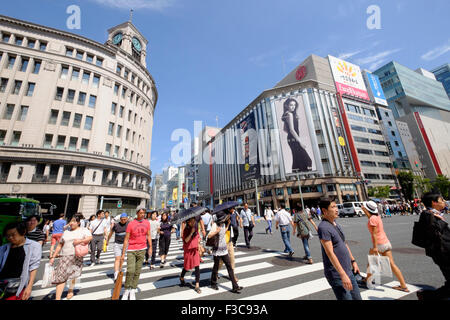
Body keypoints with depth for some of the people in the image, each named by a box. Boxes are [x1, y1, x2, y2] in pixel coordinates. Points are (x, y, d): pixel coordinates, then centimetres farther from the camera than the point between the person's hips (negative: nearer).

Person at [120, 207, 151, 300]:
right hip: (131, 250, -2)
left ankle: (133, 291, 24)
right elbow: (126, 239, -3)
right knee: (130, 271, -10)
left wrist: (150, 247, 2)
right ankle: (126, 291, 13)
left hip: (142, 250, 2)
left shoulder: (147, 222, 1)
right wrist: (123, 254, -2)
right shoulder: (131, 224, -7)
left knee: (137, 272, 8)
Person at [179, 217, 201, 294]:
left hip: (195, 250, 3)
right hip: (188, 251, -3)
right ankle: (181, 278, 46)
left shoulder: (196, 228, -1)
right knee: (187, 267, 15)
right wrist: (191, 232, -33)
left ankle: (197, 286, 10)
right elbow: (185, 240, -25)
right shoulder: (186, 230, -15)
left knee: (197, 267, -1)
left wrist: (199, 246, 4)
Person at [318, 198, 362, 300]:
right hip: (336, 274, -9)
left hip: (348, 271, 9)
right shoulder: (324, 227, -22)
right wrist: (343, 275, -24)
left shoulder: (336, 224, 8)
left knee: (357, 297, 18)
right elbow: (330, 253, -24)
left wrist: (353, 261, 17)